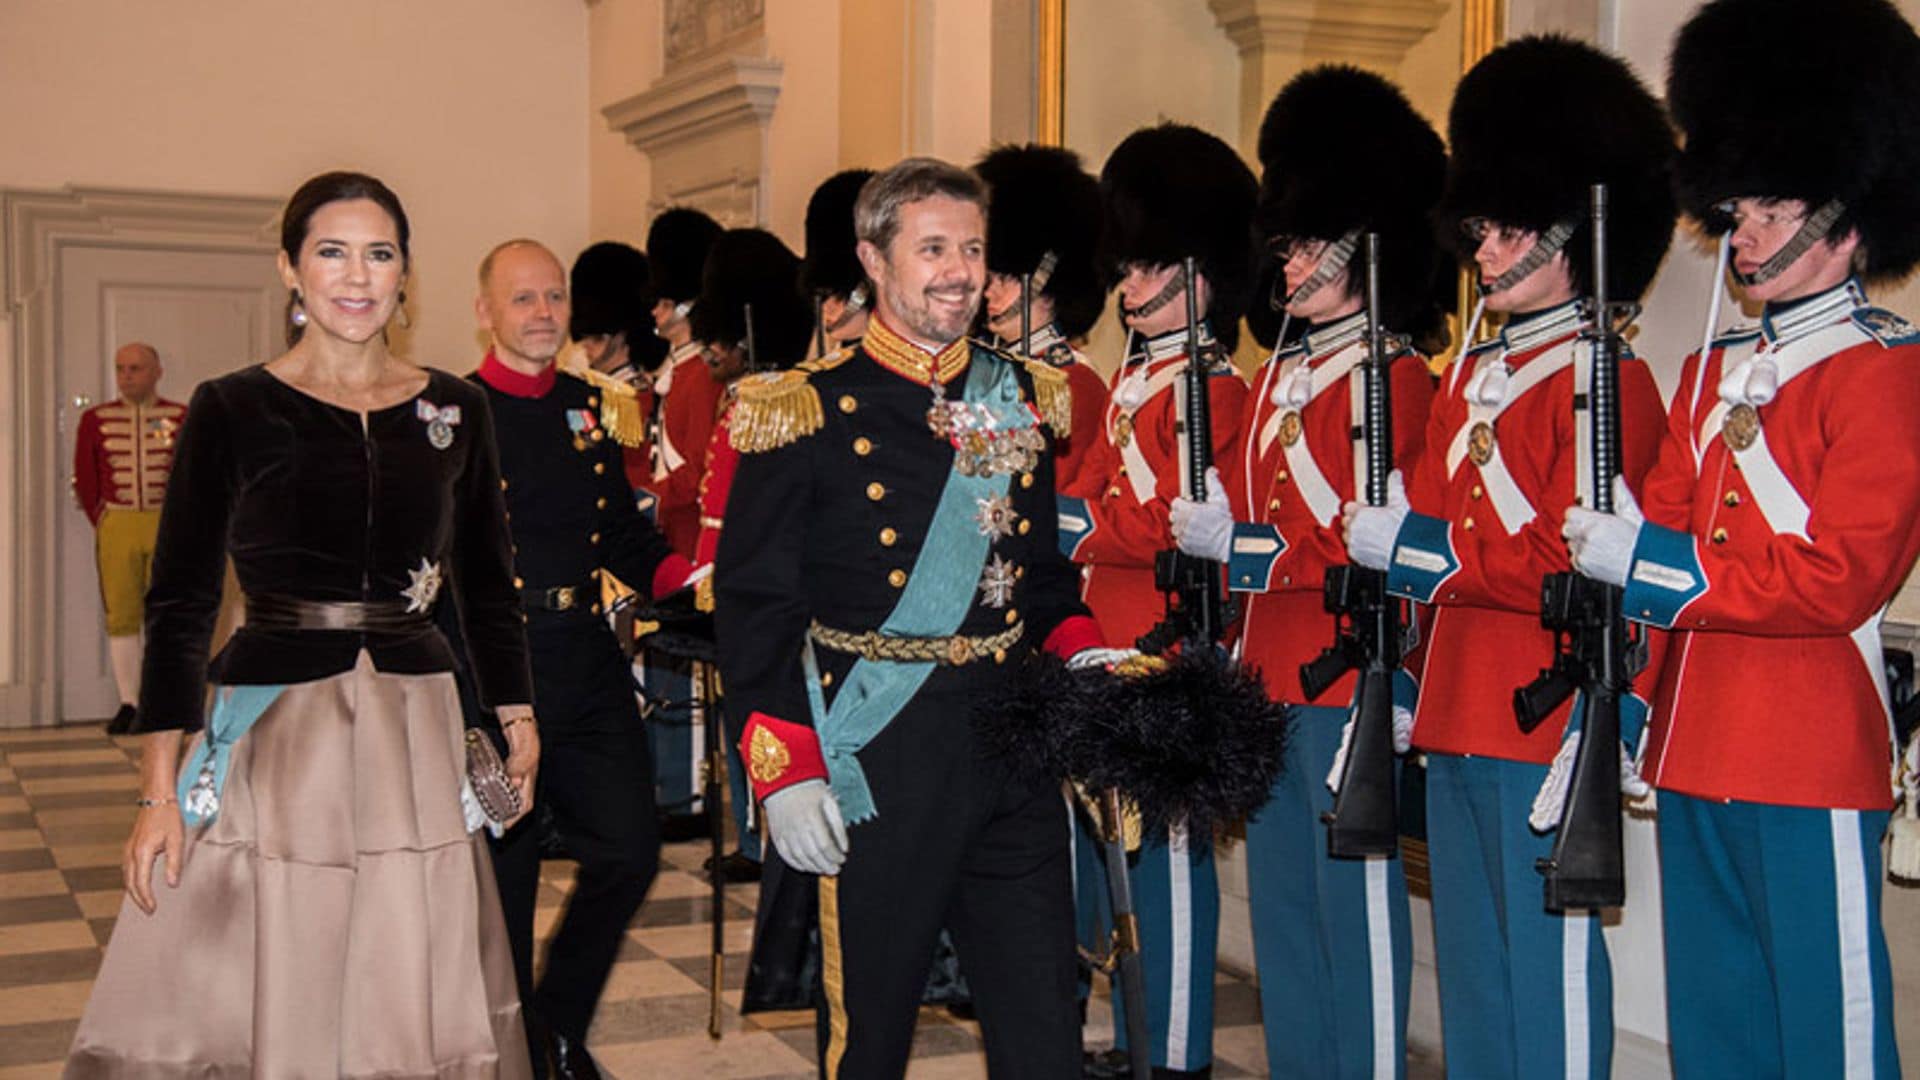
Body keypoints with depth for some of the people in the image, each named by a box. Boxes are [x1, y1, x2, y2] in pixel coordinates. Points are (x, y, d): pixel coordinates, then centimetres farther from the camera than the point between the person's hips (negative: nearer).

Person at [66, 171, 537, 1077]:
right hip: (272, 731, -2)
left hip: (416, 730, 3)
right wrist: (159, 789, -6)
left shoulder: (455, 411, 7)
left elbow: (486, 584, 16)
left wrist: (516, 715, 11)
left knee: (410, 998, 7)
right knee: (268, 1000, 2)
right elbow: (179, 603, -2)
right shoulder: (230, 410, -1)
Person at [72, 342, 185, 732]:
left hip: (168, 524, -1)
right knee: (121, 616, 1)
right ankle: (129, 705, 8)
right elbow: (84, 481, 10)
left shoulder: (183, 418, 2)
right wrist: (104, 523, 6)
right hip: (116, 527, 2)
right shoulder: (95, 420, 7)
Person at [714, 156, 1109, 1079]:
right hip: (878, 761, -4)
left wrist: (1083, 654, 2)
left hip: (1013, 750, 5)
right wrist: (784, 771, -13)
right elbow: (753, 603, -7)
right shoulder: (809, 412, -7)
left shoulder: (1023, 400, 9)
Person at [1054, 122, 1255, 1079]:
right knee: (1106, 840, 15)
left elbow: (1168, 528, -20)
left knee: (1167, 848, -1)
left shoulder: (1211, 393, -11)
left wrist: (1062, 515, -16)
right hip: (1106, 650, 9)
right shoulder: (1132, 381, 16)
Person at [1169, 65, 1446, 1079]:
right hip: (1270, 677, 9)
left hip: (1348, 680, -9)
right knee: (1280, 896, 16)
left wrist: (1242, 546, -18)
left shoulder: (1396, 380, -11)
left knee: (1356, 896, 1)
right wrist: (1216, 521, 0)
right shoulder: (1280, 376, 15)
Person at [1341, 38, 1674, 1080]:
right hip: (1457, 720, 8)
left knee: (1547, 958, 0)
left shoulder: (1609, 382, -10)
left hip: (1548, 727, -8)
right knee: (1467, 962, 16)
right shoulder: (1472, 376, 16)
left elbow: (1571, 568, -17)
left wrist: (1414, 548, -15)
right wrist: (1381, 528, 2)